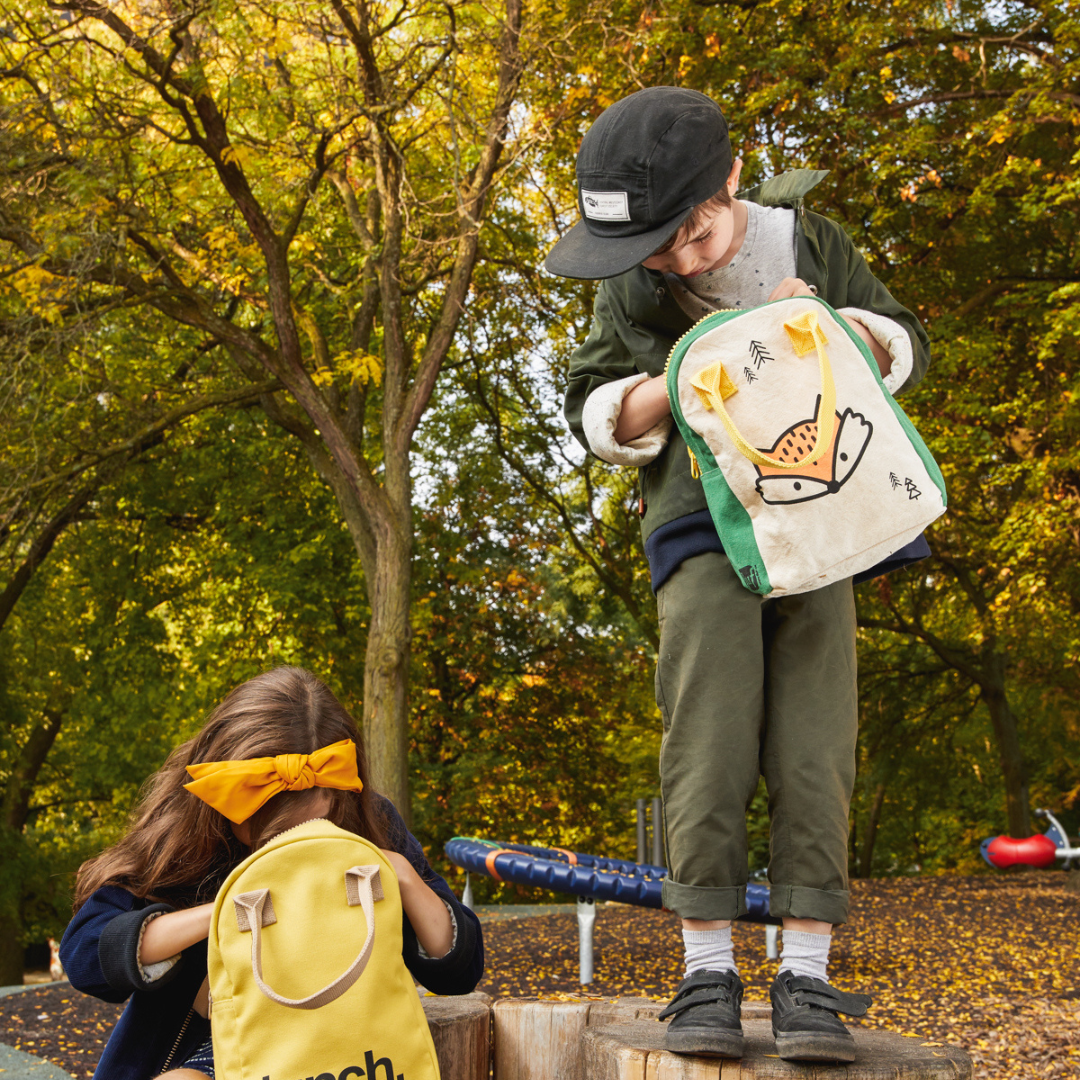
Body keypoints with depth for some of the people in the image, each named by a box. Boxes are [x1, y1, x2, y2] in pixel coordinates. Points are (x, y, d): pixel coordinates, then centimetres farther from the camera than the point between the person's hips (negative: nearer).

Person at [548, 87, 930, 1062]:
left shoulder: (809, 242, 4)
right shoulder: (629, 289, 3)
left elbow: (908, 351, 12)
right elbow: (596, 416, 6)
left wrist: (834, 325, -10)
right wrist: (674, 381, -14)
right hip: (703, 529, 0)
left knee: (814, 744, -8)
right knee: (710, 737, -13)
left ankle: (806, 980, -7)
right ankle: (708, 974, -8)